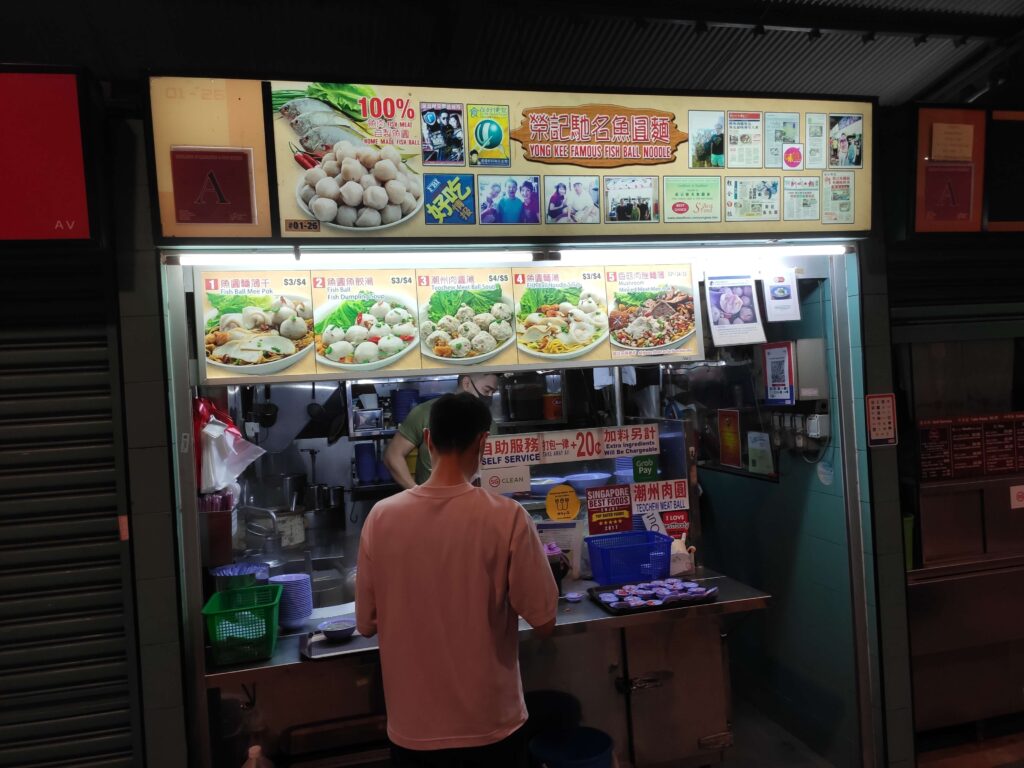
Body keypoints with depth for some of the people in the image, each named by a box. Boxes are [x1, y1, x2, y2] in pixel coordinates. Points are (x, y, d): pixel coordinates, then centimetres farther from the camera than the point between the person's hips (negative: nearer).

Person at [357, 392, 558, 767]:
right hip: (491, 725, -1)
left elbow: (367, 624, -1)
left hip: (413, 728, 2)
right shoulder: (506, 517, -19)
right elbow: (544, 622, -11)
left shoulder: (381, 517, -12)